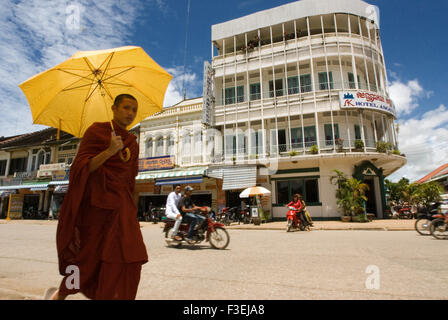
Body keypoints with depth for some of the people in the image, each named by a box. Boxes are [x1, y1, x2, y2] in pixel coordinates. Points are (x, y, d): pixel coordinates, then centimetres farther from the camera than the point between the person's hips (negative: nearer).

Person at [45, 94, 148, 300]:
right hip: (96, 204, -5)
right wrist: (109, 151, -23)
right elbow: (82, 167, -10)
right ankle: (59, 295, 32)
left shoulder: (132, 142, 14)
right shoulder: (97, 130, -2)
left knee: (127, 259, -5)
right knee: (90, 257, 5)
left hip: (121, 204, 5)